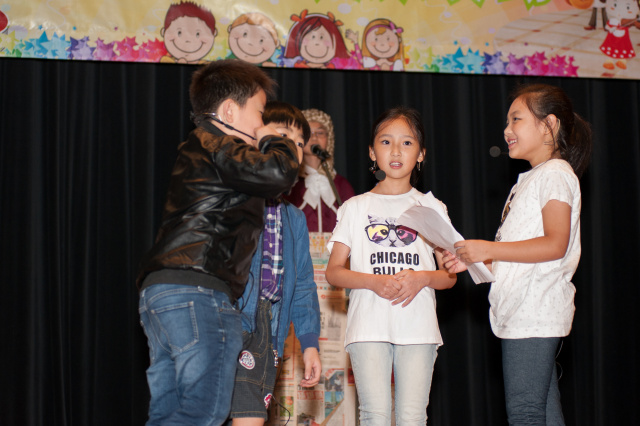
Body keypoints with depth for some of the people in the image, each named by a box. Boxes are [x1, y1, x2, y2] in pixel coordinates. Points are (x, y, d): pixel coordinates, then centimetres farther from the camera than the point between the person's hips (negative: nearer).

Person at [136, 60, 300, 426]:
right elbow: (278, 173, -18)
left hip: (160, 291, 11)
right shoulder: (216, 146, -4)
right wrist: (275, 141, 4)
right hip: (199, 290, -11)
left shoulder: (197, 150, 29)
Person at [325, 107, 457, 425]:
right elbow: (333, 272, 7)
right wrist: (375, 282, -11)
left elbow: (450, 275, 12)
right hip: (369, 326, -1)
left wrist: (423, 278, -10)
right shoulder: (355, 207, 12)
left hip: (418, 326, 1)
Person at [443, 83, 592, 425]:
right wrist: (474, 260, 10)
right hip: (520, 314, 10)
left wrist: (488, 249, -20)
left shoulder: (555, 174, -7)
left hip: (535, 313, -10)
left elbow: (554, 245, -19)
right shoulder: (529, 180, 23)